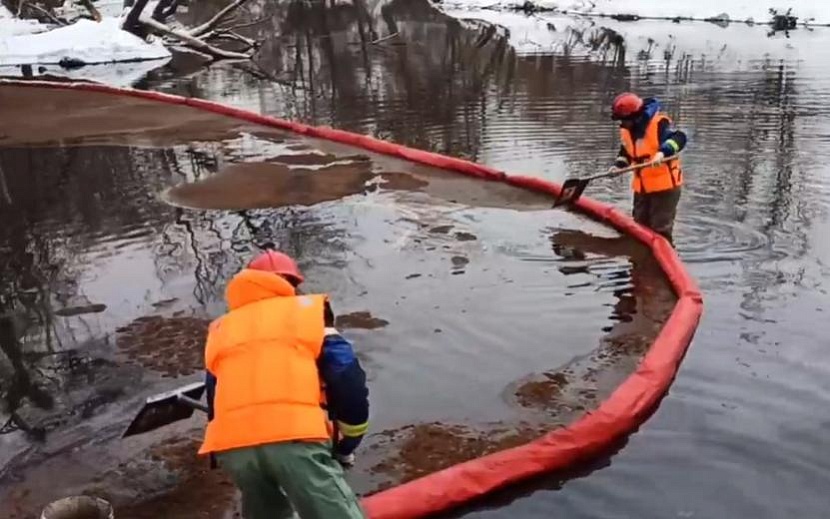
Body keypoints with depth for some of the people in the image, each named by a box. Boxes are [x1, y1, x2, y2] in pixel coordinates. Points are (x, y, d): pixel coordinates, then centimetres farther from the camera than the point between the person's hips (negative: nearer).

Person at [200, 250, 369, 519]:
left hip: (232, 445, 5)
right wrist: (346, 445, 18)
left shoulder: (221, 329, 28)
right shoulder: (309, 310, 17)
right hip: (295, 437, -4)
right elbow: (348, 382, 7)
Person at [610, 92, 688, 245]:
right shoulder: (626, 130, 4)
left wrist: (663, 152, -46)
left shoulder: (659, 122, -19)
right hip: (641, 186, 8)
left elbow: (678, 138, -31)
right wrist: (619, 165, 0)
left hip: (664, 185, -8)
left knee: (660, 229, -1)